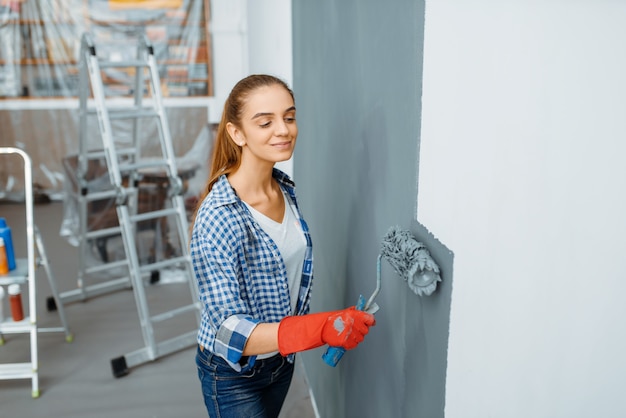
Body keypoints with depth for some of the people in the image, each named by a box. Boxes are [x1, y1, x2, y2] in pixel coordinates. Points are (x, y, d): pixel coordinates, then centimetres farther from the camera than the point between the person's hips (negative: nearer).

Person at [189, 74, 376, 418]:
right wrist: (322, 329, -44)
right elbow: (229, 328, -32)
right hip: (233, 373, -7)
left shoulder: (285, 189, -8)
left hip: (280, 358, 7)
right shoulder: (217, 218, -30)